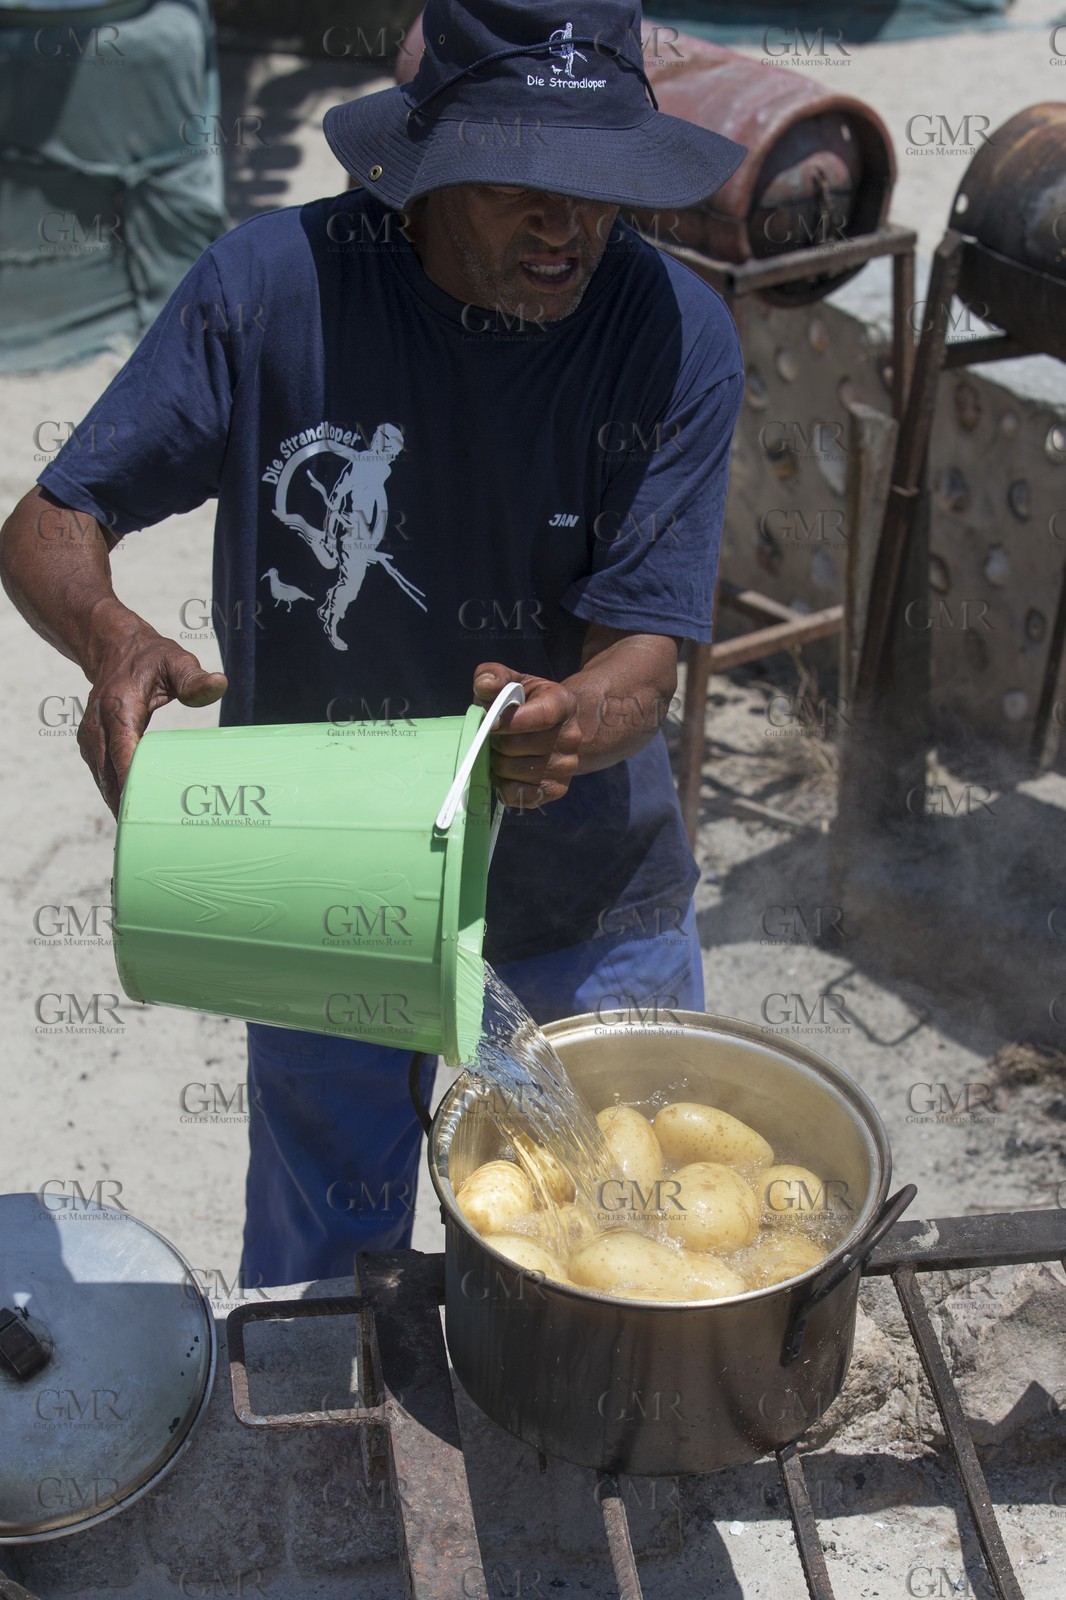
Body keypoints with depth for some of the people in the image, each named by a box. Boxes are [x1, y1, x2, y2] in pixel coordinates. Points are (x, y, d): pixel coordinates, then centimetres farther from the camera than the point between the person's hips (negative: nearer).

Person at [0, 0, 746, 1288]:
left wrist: (573, 719, -42)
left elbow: (643, 662, -17)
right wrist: (110, 637, -35)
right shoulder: (274, 286, -18)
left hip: (595, 906, 1)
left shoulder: (677, 334, -15)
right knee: (318, 1291, 20)